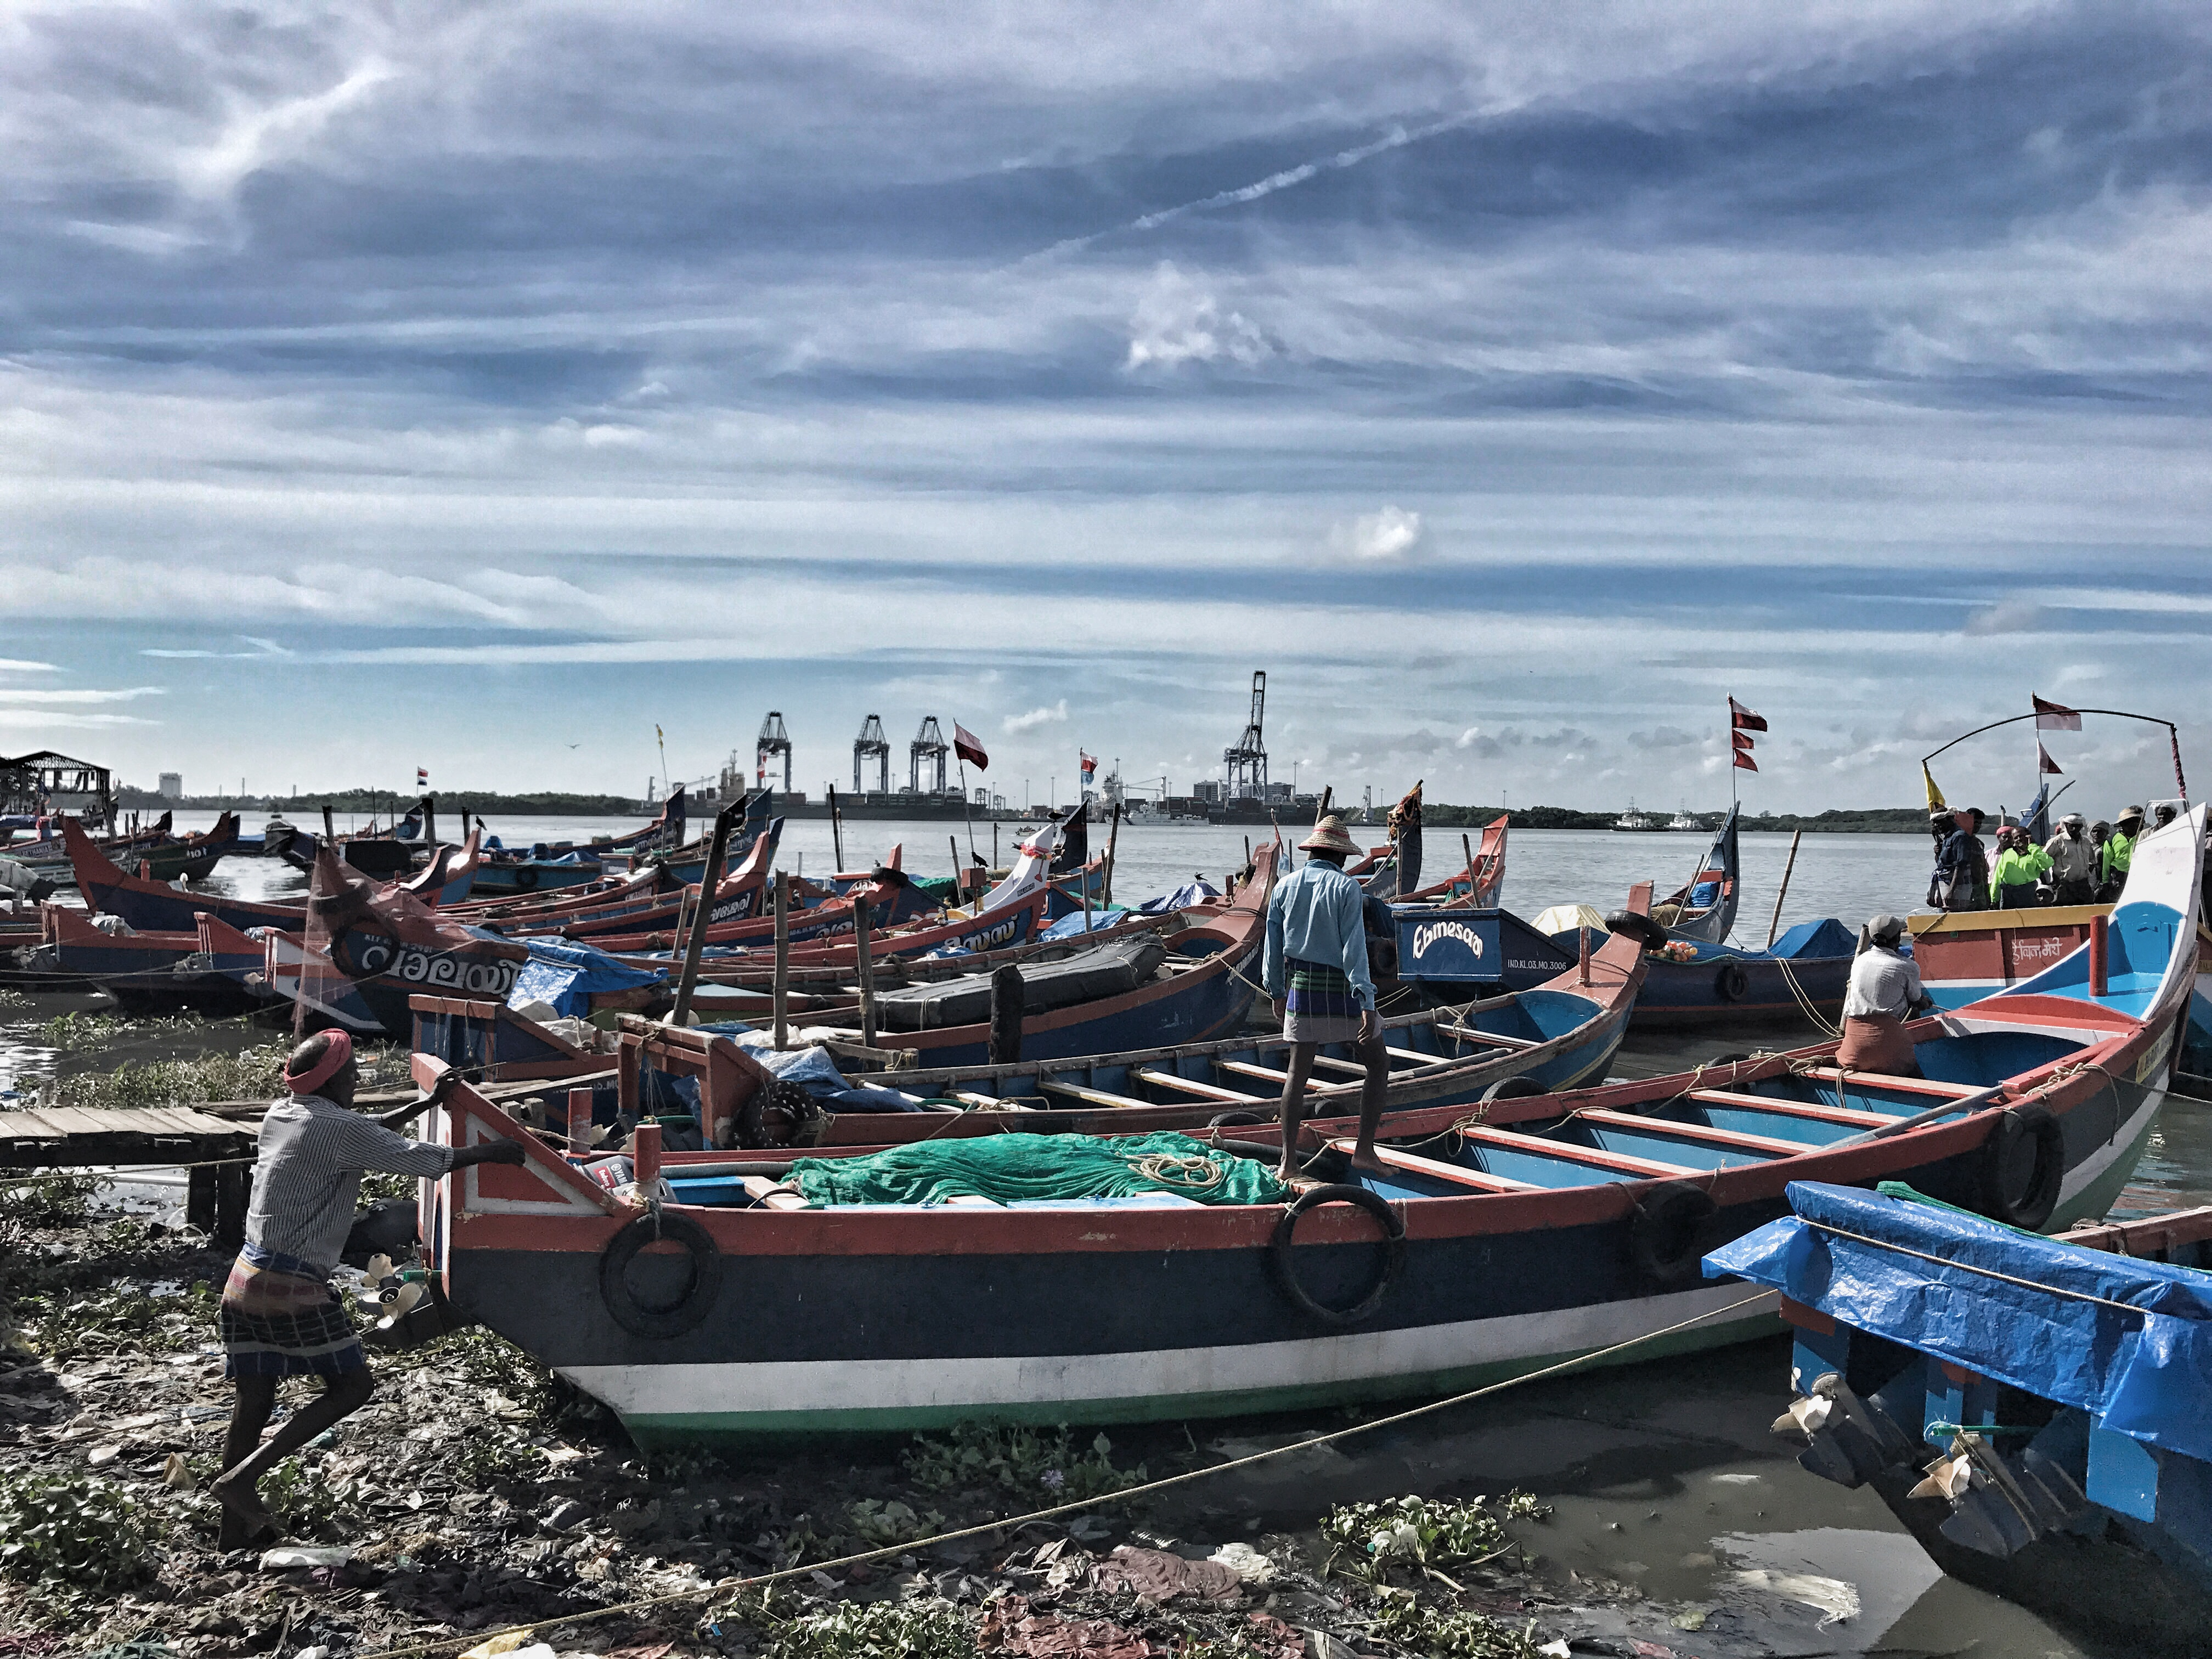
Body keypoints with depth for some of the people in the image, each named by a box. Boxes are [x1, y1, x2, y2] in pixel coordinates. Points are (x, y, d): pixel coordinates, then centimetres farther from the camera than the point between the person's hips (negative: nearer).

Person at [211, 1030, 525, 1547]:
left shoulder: (281, 1114, 11)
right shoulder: (338, 1128, -14)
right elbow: (418, 1158, -13)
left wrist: (427, 1103, 28)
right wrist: (491, 1152, 0)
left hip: (246, 1276, 9)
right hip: (293, 1287, -8)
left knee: (254, 1399, 15)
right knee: (352, 1386, 3)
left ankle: (235, 1528, 22)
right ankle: (244, 1476, -3)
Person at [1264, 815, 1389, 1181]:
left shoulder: (1284, 888, 4)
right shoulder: (1346, 887, -10)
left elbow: (1274, 946, 10)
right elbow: (1354, 949, -16)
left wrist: (1277, 993, 22)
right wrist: (1367, 1003, -18)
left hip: (1301, 989, 4)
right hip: (1342, 990, -4)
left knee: (1297, 1073, 11)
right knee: (1379, 1064, 12)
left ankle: (1288, 1161, 8)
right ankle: (1365, 1150, 6)